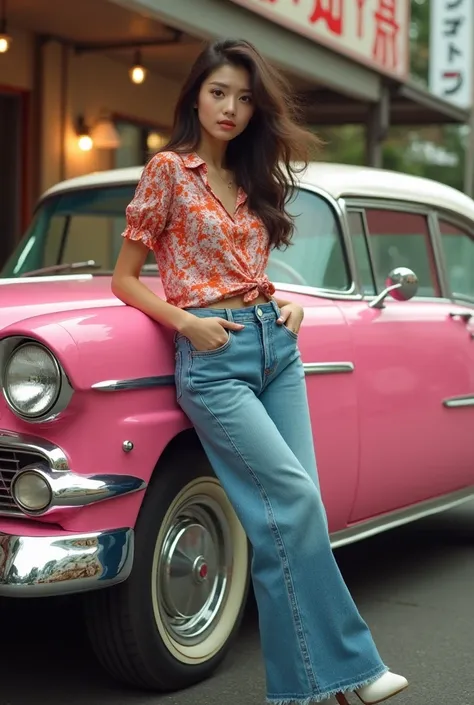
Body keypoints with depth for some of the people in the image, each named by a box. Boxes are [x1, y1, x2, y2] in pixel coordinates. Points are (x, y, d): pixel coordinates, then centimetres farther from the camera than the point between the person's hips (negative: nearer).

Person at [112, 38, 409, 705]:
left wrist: (288, 305, 5)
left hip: (278, 346, 6)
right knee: (295, 501, -15)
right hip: (214, 355, -6)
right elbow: (124, 279, 1)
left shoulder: (254, 178, 16)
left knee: (296, 516, 0)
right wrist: (188, 322, -14)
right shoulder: (168, 169, 0)